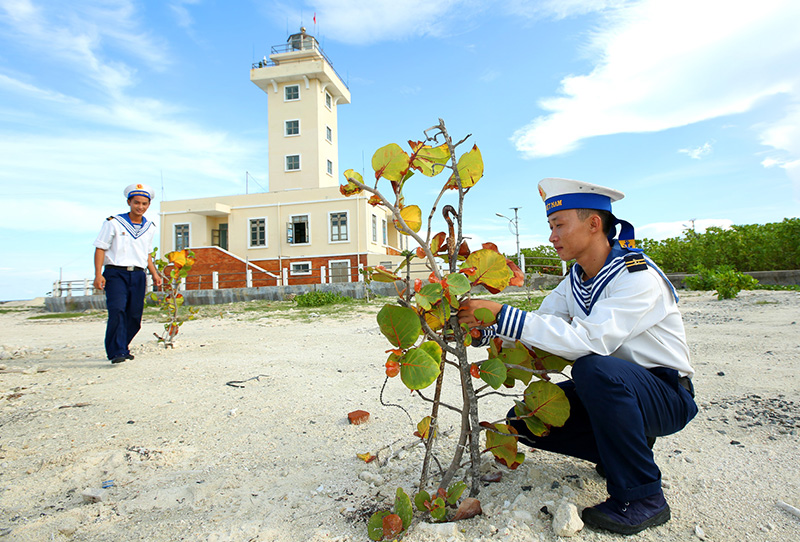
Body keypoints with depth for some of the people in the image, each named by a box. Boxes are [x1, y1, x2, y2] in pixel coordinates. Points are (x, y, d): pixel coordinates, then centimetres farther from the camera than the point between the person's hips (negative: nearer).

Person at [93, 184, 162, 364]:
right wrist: (98, 274, -11)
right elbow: (100, 248, -1)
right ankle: (116, 352, -16)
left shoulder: (150, 228, 15)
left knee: (134, 316, 2)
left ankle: (123, 348, 19)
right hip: (116, 273, -4)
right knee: (117, 311, -18)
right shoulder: (113, 223, 0)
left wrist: (154, 274, 16)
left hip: (138, 276, 4)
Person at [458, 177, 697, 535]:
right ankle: (625, 447, 12)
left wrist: (502, 316, -40)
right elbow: (539, 326, 0)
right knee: (523, 419, -6)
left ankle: (641, 496, -17)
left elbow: (590, 340, -37)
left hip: (666, 396, -7)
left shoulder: (638, 277, -23)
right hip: (613, 392, 7)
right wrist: (482, 331, -16)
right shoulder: (576, 279, 2)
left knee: (594, 367, -37)